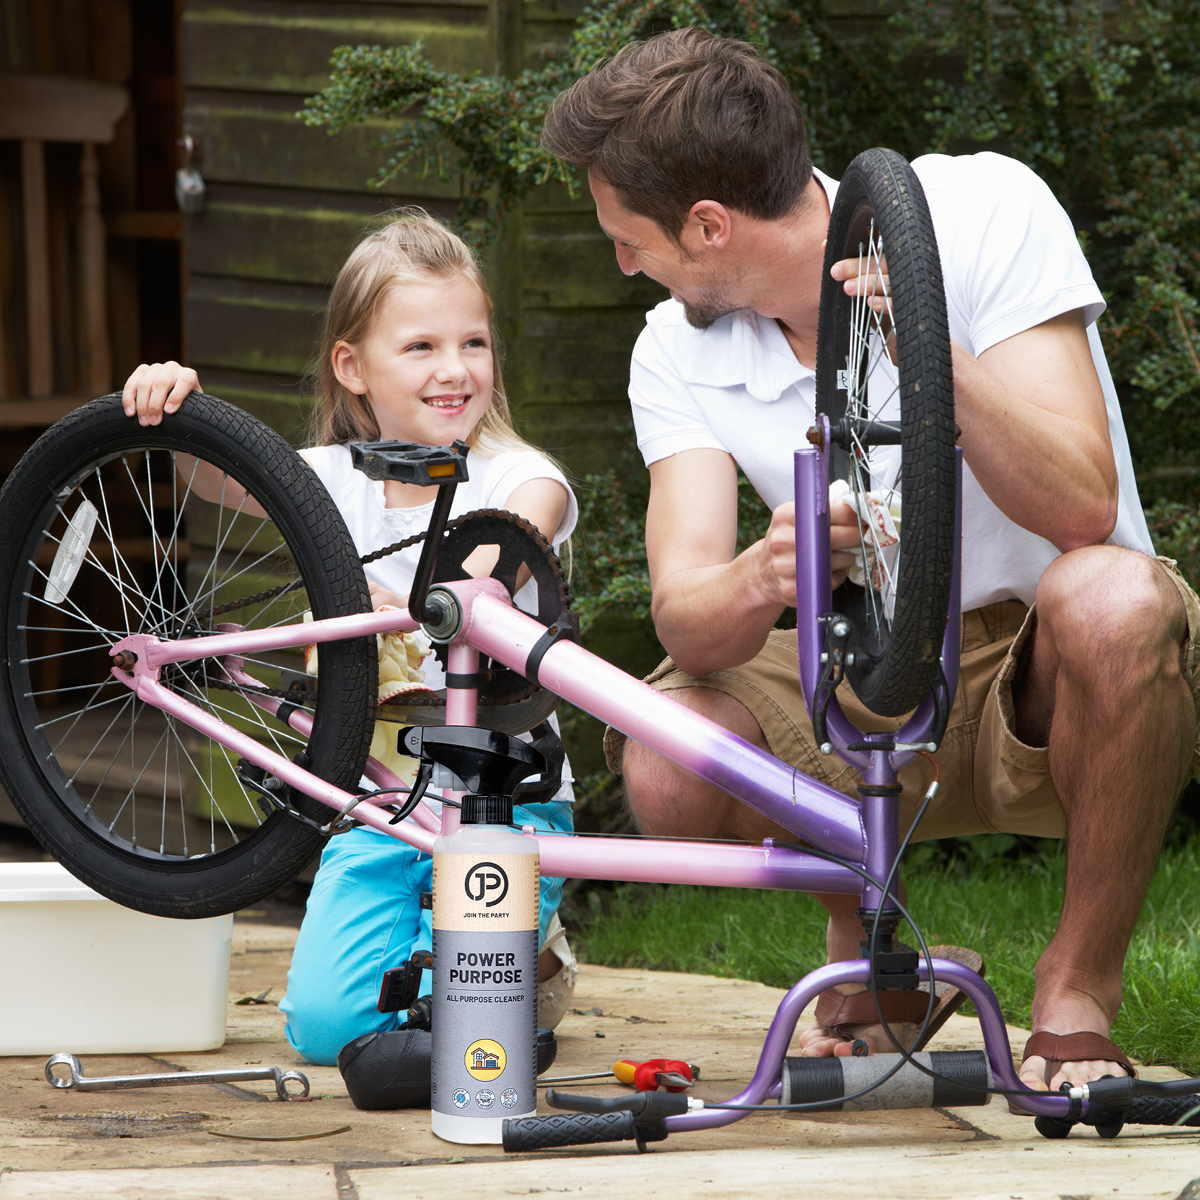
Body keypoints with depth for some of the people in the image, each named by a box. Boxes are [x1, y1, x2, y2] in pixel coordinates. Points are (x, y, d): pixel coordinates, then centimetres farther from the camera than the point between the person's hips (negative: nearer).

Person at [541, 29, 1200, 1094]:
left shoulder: (983, 210, -15)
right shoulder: (678, 353, -3)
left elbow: (1083, 507, -24)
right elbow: (684, 618, -17)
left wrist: (937, 359, -40)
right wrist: (763, 582, -40)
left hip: (1049, 688, -3)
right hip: (880, 692, 3)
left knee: (1107, 599, -37)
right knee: (665, 760, -25)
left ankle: (1078, 992, -15)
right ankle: (867, 947, 8)